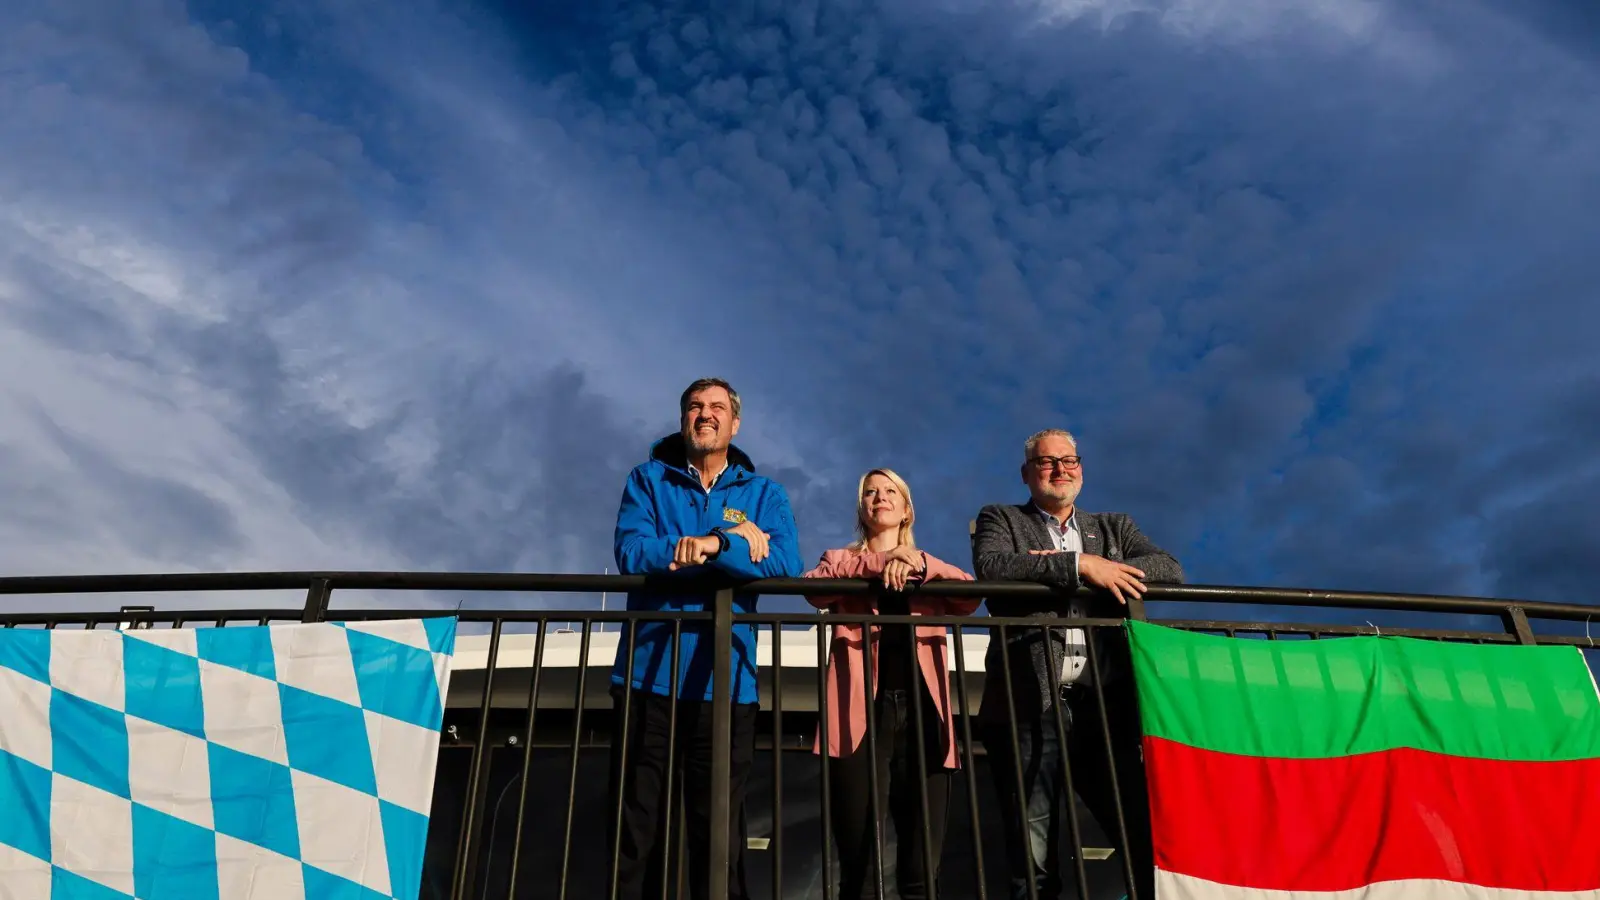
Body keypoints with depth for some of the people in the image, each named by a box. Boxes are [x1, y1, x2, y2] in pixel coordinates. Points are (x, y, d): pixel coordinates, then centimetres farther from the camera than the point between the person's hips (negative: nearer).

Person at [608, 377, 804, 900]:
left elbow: (786, 563, -6)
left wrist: (711, 545, -18)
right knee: (634, 834, 4)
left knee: (719, 835, 7)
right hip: (647, 676, 0)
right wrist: (733, 541, -9)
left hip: (724, 683, 1)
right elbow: (630, 552, -9)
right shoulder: (647, 480, 9)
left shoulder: (763, 493, 11)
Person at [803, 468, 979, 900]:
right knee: (859, 857, -6)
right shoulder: (842, 560, 19)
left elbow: (971, 597, 1)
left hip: (921, 711, 2)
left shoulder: (931, 570, 23)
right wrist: (880, 561, -14)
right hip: (864, 712, -2)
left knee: (924, 861, -1)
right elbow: (814, 586, -6)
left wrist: (919, 564, -12)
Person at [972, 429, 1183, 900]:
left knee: (1146, 839, 4)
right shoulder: (1000, 519, 11)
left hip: (1106, 704, 3)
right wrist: (1080, 566, -15)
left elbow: (1171, 570, 4)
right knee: (1032, 859, 3)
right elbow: (991, 567, -12)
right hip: (1031, 706, -3)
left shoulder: (1115, 527, 21)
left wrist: (1106, 573, -11)